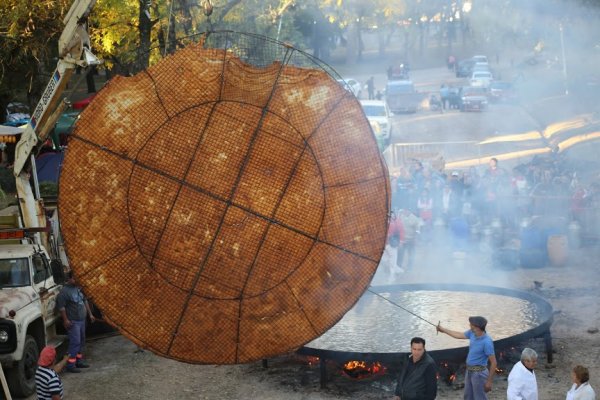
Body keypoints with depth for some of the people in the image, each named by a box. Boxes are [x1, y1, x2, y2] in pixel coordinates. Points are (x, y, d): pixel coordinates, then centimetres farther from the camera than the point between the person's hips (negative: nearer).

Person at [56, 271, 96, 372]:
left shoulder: (79, 288, 9)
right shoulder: (65, 291, -16)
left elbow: (85, 301, 21)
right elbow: (61, 306, -19)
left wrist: (90, 314, 21)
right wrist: (65, 320, -20)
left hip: (82, 319, 9)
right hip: (73, 322, -8)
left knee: (81, 341, 15)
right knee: (75, 342, -12)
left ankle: (79, 361, 27)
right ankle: (70, 365, -9)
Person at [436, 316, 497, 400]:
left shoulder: (487, 342, -27)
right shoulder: (472, 333, -4)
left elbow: (493, 362, -23)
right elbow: (459, 335, 18)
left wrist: (489, 381, -20)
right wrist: (443, 330, 27)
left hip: (479, 373, -9)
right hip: (469, 371, 9)